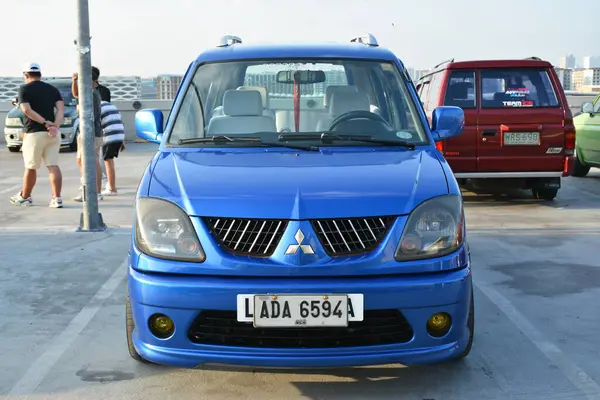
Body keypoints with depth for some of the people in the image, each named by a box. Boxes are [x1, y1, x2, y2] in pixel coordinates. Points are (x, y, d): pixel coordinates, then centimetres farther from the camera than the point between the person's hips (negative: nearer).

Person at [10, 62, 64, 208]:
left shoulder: (25, 89, -2)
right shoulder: (53, 89, 12)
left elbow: (27, 110, -16)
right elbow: (61, 109, -2)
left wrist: (45, 123, -18)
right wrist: (55, 126, -14)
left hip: (34, 133, -4)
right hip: (52, 134, 4)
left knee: (31, 167, 8)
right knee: (53, 166, 1)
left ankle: (24, 197, 22)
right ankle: (57, 198, -7)